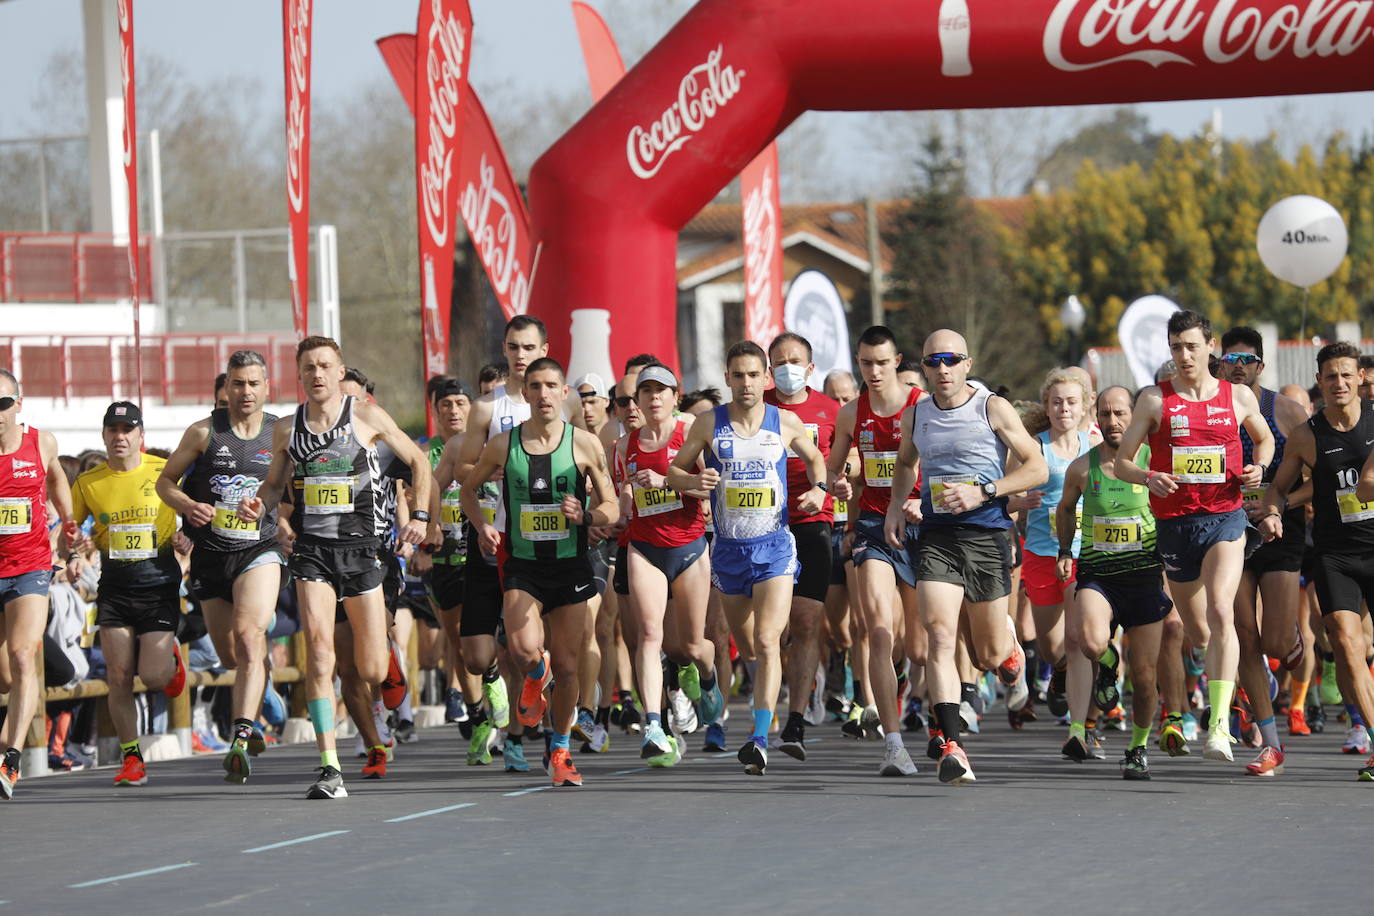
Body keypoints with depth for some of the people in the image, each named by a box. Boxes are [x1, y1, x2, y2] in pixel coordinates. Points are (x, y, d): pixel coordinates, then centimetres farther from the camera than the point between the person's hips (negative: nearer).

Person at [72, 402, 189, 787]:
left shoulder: (165, 471, -5)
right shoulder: (88, 482, 2)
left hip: (158, 582, -2)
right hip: (114, 588, 2)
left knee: (152, 676, -8)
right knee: (118, 677, -4)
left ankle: (172, 661, 28)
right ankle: (131, 758, 8)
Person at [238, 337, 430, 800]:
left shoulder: (367, 417, -1)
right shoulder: (286, 430, 5)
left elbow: (417, 460, 10)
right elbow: (275, 483, 19)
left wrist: (419, 515, -2)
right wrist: (258, 504, -3)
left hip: (361, 548, -1)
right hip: (312, 551, 1)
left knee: (373, 672, 2)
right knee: (319, 653, -18)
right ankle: (330, 769, -19)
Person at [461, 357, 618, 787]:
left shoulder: (585, 445, -1)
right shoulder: (503, 446, 2)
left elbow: (611, 507, 5)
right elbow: (469, 489, 18)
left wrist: (586, 515, -17)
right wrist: (483, 526, -1)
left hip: (571, 568, 0)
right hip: (522, 565, 0)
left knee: (566, 666, 3)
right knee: (523, 648, -23)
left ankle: (560, 751, 23)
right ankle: (536, 674, 15)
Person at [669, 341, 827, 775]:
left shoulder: (786, 423, 1)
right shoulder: (709, 425, 0)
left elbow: (814, 458, 20)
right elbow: (673, 470, 8)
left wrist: (819, 488, 0)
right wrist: (693, 481, -14)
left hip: (775, 545, -2)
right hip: (729, 547, 2)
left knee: (767, 641, -16)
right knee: (746, 646, 13)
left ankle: (760, 738, -22)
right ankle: (764, 712, 38)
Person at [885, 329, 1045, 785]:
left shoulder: (993, 409, -2)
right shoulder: (915, 415, 10)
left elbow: (1037, 468, -3)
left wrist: (983, 492, -14)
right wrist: (897, 504, 13)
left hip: (986, 536, -2)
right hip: (935, 537, 2)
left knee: (988, 655, 6)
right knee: (940, 636, -18)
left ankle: (1011, 652, 45)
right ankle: (950, 745, -22)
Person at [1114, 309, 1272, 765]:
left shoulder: (1239, 397, 6)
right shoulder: (1154, 399, 3)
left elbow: (1265, 438, 24)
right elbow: (1121, 463, 3)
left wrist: (1259, 467, 3)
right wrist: (1148, 478, -18)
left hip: (1225, 518, -1)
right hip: (1174, 519, 1)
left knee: (1220, 612, -23)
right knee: (1196, 632, 10)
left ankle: (1220, 725, -29)